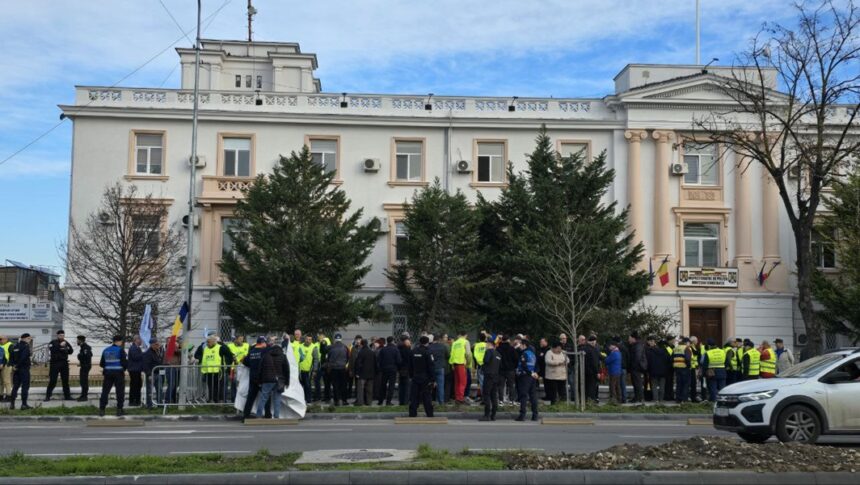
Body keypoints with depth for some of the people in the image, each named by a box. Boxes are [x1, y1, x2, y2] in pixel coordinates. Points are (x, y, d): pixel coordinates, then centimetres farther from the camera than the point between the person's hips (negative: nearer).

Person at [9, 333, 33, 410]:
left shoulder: (15, 346, 11)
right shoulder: (26, 346, -12)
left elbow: (11, 357, 7)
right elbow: (23, 357, -23)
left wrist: (14, 365, 0)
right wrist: (17, 366, -13)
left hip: (16, 369, 7)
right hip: (24, 368, -7)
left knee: (15, 386, 14)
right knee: (25, 386, -1)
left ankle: (12, 403, 13)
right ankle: (24, 404, -2)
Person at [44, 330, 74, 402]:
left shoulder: (66, 343, 12)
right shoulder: (53, 342, -1)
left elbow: (71, 351, 9)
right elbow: (52, 349, -20)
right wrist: (60, 345, -23)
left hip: (64, 363, 4)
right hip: (55, 363, -4)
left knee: (65, 380, 7)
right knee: (52, 381, -5)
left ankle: (67, 396, 13)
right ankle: (47, 396, 2)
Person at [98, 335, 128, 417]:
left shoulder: (105, 350, 9)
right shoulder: (120, 350, -8)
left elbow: (101, 364, 12)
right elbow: (124, 362, -11)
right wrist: (124, 368, 10)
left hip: (108, 373, 4)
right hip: (118, 373, -4)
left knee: (105, 391, 7)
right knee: (120, 392, 4)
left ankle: (101, 409, 4)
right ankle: (119, 410, 3)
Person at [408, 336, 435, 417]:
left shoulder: (412, 352, 6)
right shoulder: (427, 352, -11)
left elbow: (409, 366, 13)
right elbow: (432, 367, -12)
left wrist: (411, 376, 20)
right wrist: (433, 379, -8)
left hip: (415, 378, 4)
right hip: (426, 379, -4)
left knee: (414, 397, 7)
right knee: (427, 397, 1)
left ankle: (412, 414, 7)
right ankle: (429, 415, 3)